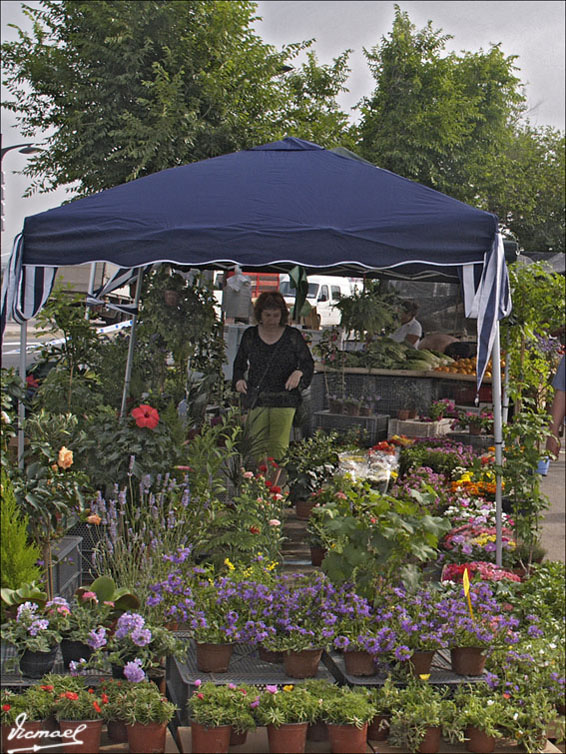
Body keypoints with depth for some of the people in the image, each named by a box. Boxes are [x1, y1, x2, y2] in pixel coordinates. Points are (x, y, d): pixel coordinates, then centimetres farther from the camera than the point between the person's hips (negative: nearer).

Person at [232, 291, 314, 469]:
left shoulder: (292, 336, 3)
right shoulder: (250, 335, 8)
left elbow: (308, 363, 8)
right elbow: (239, 363, 20)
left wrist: (299, 373, -14)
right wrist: (239, 380, 0)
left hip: (284, 400, -1)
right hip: (257, 398, 2)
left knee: (278, 446, -7)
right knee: (258, 444, -6)